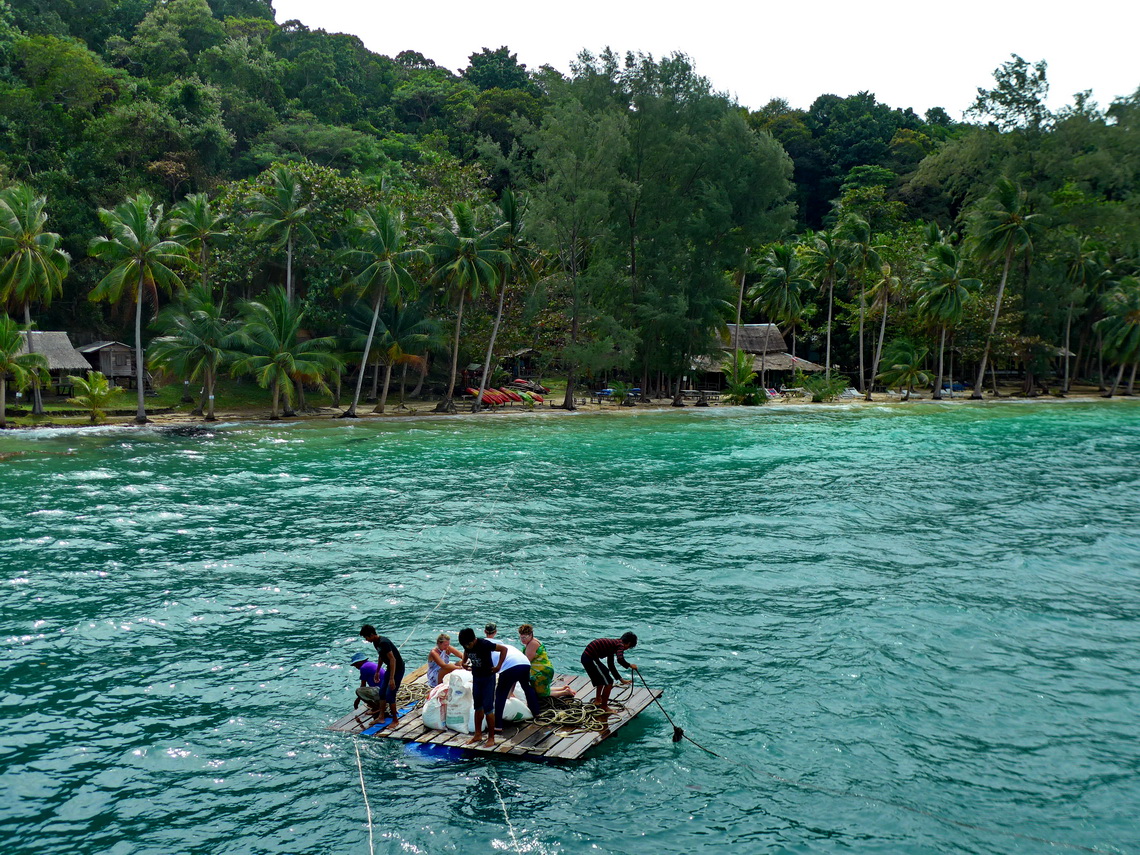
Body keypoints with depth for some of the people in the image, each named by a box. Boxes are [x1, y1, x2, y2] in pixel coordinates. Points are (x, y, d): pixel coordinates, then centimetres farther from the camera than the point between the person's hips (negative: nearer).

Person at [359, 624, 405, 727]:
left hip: (398, 668, -10)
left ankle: (395, 720, 3)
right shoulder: (376, 642, 3)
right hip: (390, 667, 10)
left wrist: (392, 679, -29)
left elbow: (393, 659, -29)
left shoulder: (383, 643, -28)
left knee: (390, 695, -9)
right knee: (382, 692, 13)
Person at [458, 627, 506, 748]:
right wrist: (464, 662, 0)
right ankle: (478, 734, 27)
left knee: (488, 709, -4)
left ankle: (491, 738, 5)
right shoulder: (467, 645, -7)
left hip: (488, 678, -6)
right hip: (476, 678, 6)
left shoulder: (484, 644, -26)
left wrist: (498, 666, -21)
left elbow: (504, 649, -21)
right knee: (478, 707, 15)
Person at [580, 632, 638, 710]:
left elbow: (611, 665, 28)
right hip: (590, 659, -10)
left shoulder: (613, 644, 21)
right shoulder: (621, 645, -7)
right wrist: (629, 665, -8)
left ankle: (597, 700, 43)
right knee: (609, 682, -1)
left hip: (586, 656, 10)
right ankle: (604, 706, 11)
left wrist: (620, 679, 32)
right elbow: (620, 660, -27)